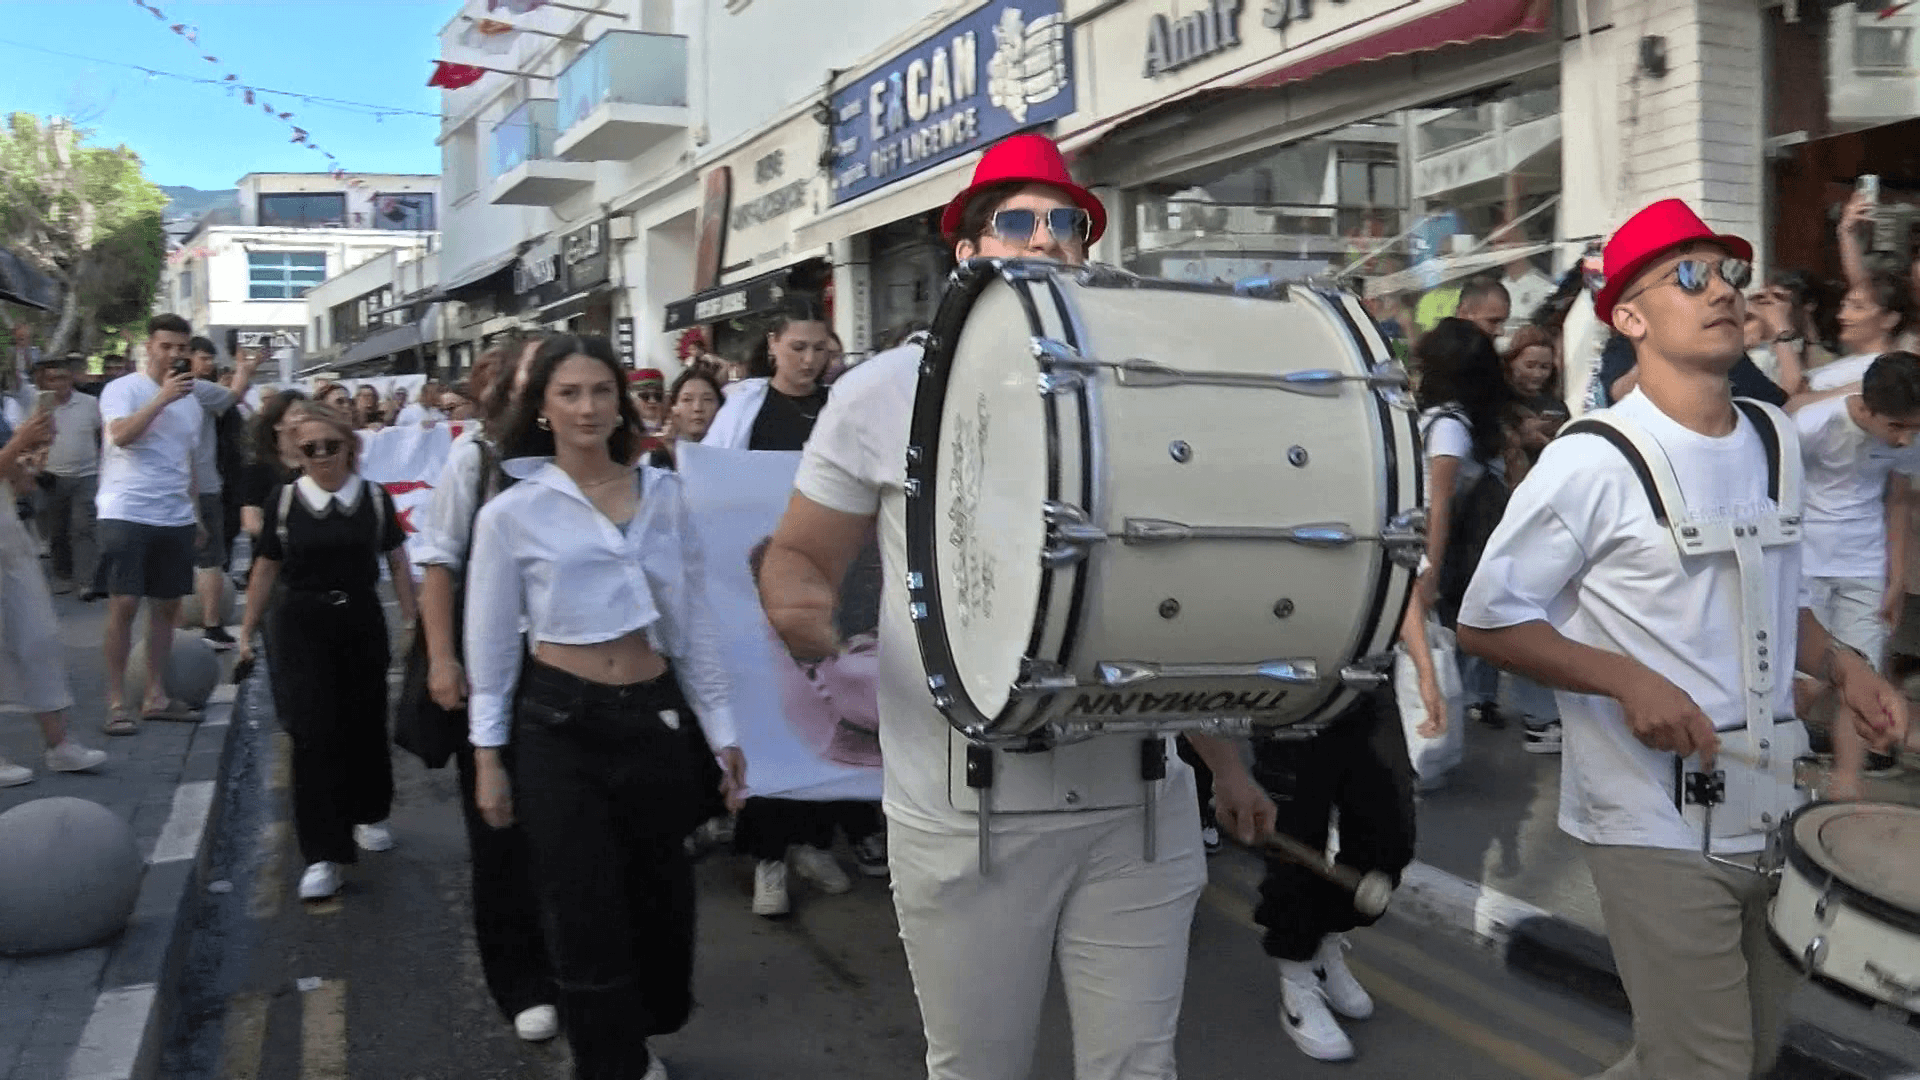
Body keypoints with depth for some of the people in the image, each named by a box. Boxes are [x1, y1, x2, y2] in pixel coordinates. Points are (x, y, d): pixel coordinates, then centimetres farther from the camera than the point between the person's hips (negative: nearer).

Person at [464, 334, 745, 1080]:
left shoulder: (664, 495, 3)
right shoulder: (512, 512, -4)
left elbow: (694, 622, 6)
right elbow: (491, 644, 0)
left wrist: (720, 729, 6)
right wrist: (488, 757, -1)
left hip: (654, 715, 3)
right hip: (559, 724, -3)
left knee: (661, 890, 15)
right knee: (585, 908, 4)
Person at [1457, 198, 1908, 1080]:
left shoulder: (1777, 440, 6)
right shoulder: (1593, 459, -15)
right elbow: (1486, 621, -12)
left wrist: (1840, 665, 1)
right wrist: (1628, 681, -22)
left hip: (1771, 809, 7)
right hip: (1657, 823, -7)